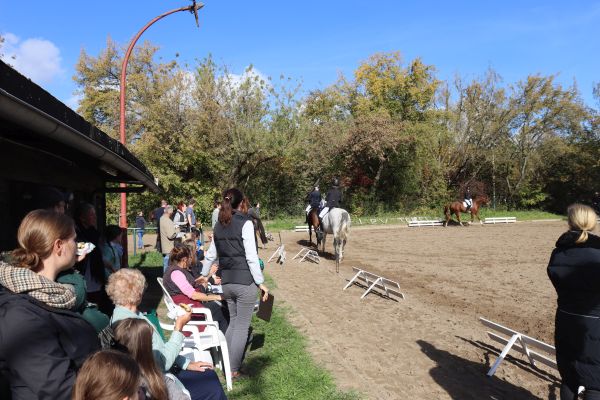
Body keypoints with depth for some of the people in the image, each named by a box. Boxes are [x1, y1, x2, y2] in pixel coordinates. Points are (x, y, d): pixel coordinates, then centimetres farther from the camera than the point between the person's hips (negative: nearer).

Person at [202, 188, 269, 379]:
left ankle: (225, 364, 26)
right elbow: (251, 256, -15)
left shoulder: (219, 225, 8)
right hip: (245, 282, -6)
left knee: (233, 322, 21)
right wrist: (261, 282, -10)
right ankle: (234, 370, 11)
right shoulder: (245, 223, -11)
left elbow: (211, 253, 18)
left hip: (226, 282, 6)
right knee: (242, 326, 5)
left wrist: (204, 274, 32)